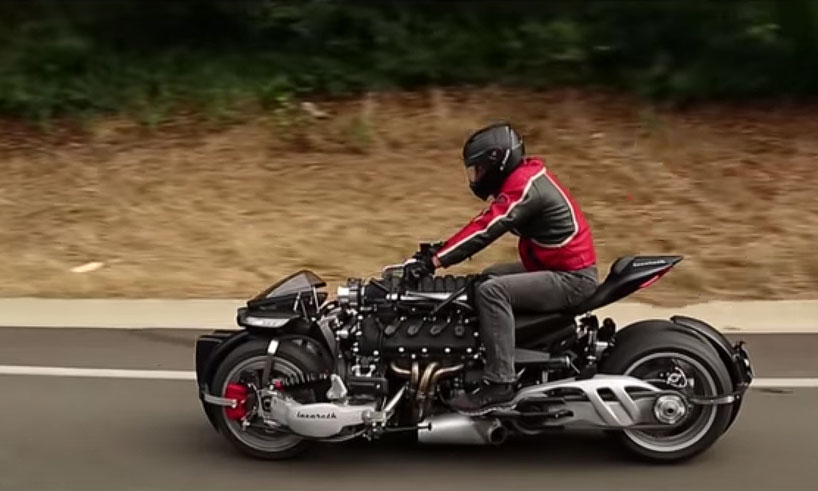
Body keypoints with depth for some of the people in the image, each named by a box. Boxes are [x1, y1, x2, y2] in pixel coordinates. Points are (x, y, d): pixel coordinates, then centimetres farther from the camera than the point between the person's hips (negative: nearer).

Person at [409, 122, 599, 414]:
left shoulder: (524, 184, -19)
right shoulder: (523, 177, 13)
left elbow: (487, 229, -26)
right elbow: (486, 222, 18)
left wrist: (435, 260, -26)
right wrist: (441, 249, 10)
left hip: (571, 277, -11)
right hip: (558, 268, 11)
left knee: (491, 291, -27)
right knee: (487, 278, 22)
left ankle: (499, 383, -27)